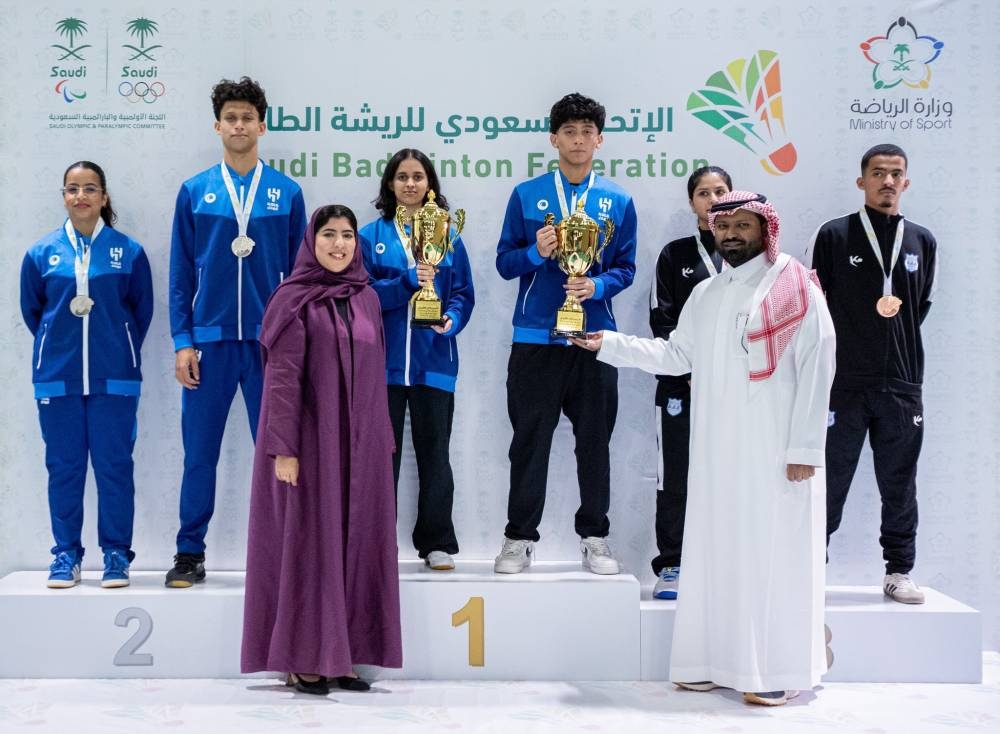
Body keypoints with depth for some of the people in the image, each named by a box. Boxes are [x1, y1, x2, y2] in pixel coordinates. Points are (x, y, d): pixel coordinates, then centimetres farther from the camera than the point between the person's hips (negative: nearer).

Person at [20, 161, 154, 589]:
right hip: (57, 378, 1)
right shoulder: (42, 253, 3)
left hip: (114, 377, -1)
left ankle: (116, 554, 11)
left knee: (114, 465, 2)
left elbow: (142, 311, 9)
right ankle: (66, 554, 16)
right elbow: (31, 310, 14)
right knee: (63, 466, 6)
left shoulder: (128, 252, 0)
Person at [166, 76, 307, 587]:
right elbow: (181, 274, 6)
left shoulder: (287, 193, 5)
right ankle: (190, 552, 15)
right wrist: (182, 342, -1)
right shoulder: (194, 192, 6)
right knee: (199, 451, 4)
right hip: (210, 338, 0)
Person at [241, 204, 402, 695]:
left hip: (360, 441, 6)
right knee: (309, 541, 0)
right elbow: (281, 378, -12)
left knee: (353, 542, 7)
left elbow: (375, 374, 13)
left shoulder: (366, 299, 10)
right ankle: (302, 657, 9)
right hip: (311, 439, -6)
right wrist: (284, 449, -18)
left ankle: (342, 653, 16)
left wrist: (384, 439, 11)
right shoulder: (293, 299, -7)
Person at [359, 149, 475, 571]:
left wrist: (452, 320, -14)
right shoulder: (372, 236, 5)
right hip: (384, 360, -1)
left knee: (434, 453, 6)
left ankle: (437, 543, 15)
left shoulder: (448, 236, 8)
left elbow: (463, 294, 6)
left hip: (434, 361, 1)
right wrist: (409, 281, -18)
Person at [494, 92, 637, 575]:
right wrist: (535, 252, -16)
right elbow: (505, 262, 4)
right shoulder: (526, 196, 4)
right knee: (529, 440, 4)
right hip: (535, 337, -1)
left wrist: (597, 286, -14)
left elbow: (626, 267, 6)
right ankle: (519, 538, 13)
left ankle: (594, 537, 20)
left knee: (594, 441, 7)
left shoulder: (618, 202, 6)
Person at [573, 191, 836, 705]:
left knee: (774, 552, -4)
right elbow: (677, 356, 18)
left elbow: (816, 369, -9)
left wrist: (805, 448, -13)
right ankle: (720, 660, 16)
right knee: (716, 551, 7)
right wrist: (610, 344, 10)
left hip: (776, 451, -6)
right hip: (717, 450, 6)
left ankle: (779, 670, 4)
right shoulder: (706, 294, 17)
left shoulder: (795, 289, -4)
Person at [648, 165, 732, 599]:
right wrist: (691, 370, -8)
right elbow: (661, 321, 3)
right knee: (676, 477, -1)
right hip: (682, 384, 0)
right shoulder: (675, 255, 8)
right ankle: (671, 567, 7)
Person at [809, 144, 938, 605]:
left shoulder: (922, 242, 8)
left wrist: (897, 326, 12)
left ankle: (898, 571, 19)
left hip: (902, 385, 3)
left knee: (899, 485, 9)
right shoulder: (833, 236, -1)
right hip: (844, 384, -3)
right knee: (830, 482, 3)